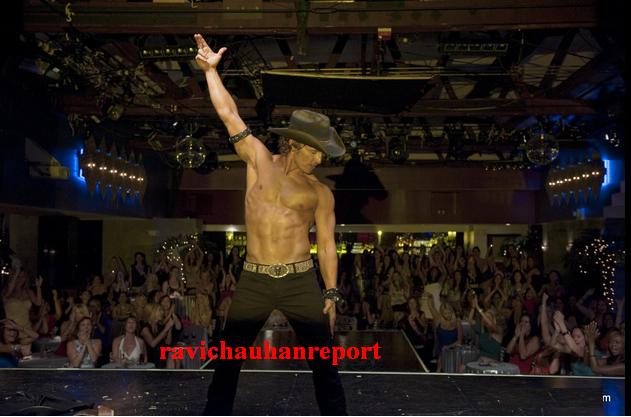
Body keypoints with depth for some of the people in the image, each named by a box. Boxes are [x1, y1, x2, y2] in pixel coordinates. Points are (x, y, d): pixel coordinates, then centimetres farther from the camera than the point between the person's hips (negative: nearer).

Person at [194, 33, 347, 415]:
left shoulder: (320, 193, 3)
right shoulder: (259, 160, 4)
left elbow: (327, 244, 4)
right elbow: (229, 114, 5)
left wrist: (332, 293, -1)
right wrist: (211, 70, 8)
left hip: (301, 282, -1)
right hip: (254, 281, 1)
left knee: (325, 365, 3)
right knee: (228, 362, 8)